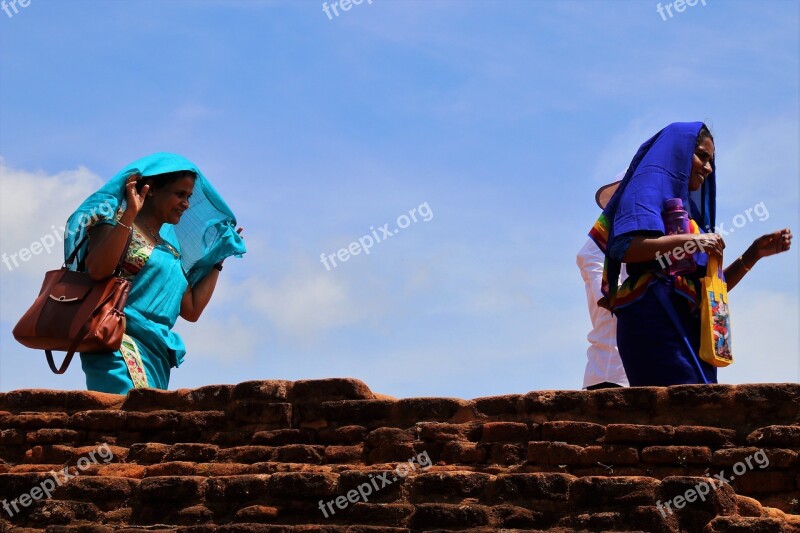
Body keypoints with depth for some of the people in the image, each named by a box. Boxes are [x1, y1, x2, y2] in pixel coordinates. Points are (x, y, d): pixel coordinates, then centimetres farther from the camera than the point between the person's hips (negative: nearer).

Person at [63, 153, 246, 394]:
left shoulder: (170, 245, 26)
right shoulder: (116, 223, 5)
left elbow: (191, 310, 25)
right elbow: (97, 270, -16)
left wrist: (217, 259, 30)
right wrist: (129, 214, -17)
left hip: (157, 354, 8)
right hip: (120, 345, -8)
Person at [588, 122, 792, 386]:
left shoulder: (688, 209, 30)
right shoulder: (651, 184, 5)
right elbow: (624, 247, -14)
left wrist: (754, 253, 17)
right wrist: (690, 241, -13)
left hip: (687, 327, 8)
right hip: (655, 319, -8)